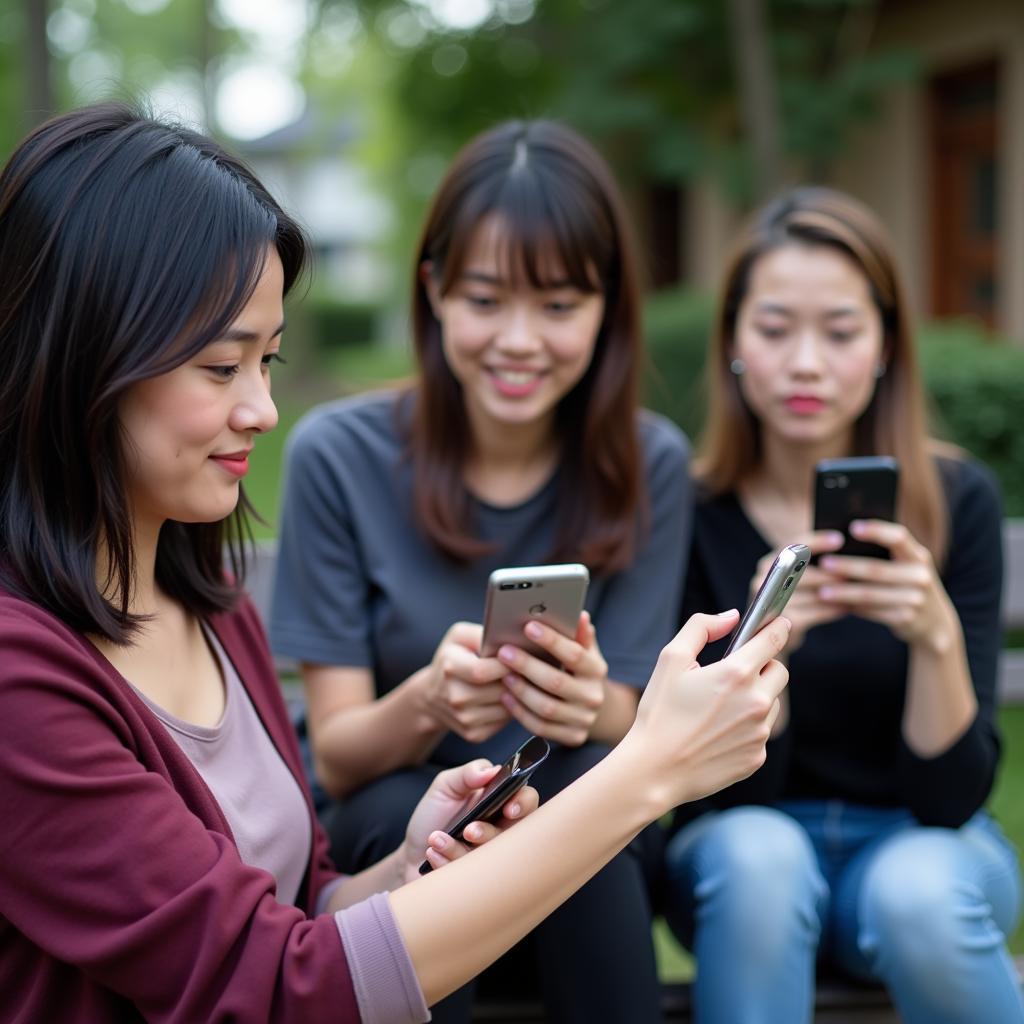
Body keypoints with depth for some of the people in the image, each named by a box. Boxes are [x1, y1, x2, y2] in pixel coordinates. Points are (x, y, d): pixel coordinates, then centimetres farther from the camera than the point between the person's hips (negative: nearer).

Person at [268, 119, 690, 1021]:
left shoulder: (649, 465, -8)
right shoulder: (339, 455, -12)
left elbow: (621, 734, -8)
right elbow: (336, 757, -10)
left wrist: (586, 703, -34)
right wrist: (428, 701, -34)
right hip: (392, 845, -1)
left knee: (584, 783, -32)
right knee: (408, 814, -33)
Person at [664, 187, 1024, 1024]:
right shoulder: (690, 511, -12)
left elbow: (949, 796, -13)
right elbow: (729, 793, -11)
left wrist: (936, 636, -32)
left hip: (921, 844, 0)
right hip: (747, 842, 0)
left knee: (917, 891, -33)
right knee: (758, 856, -33)